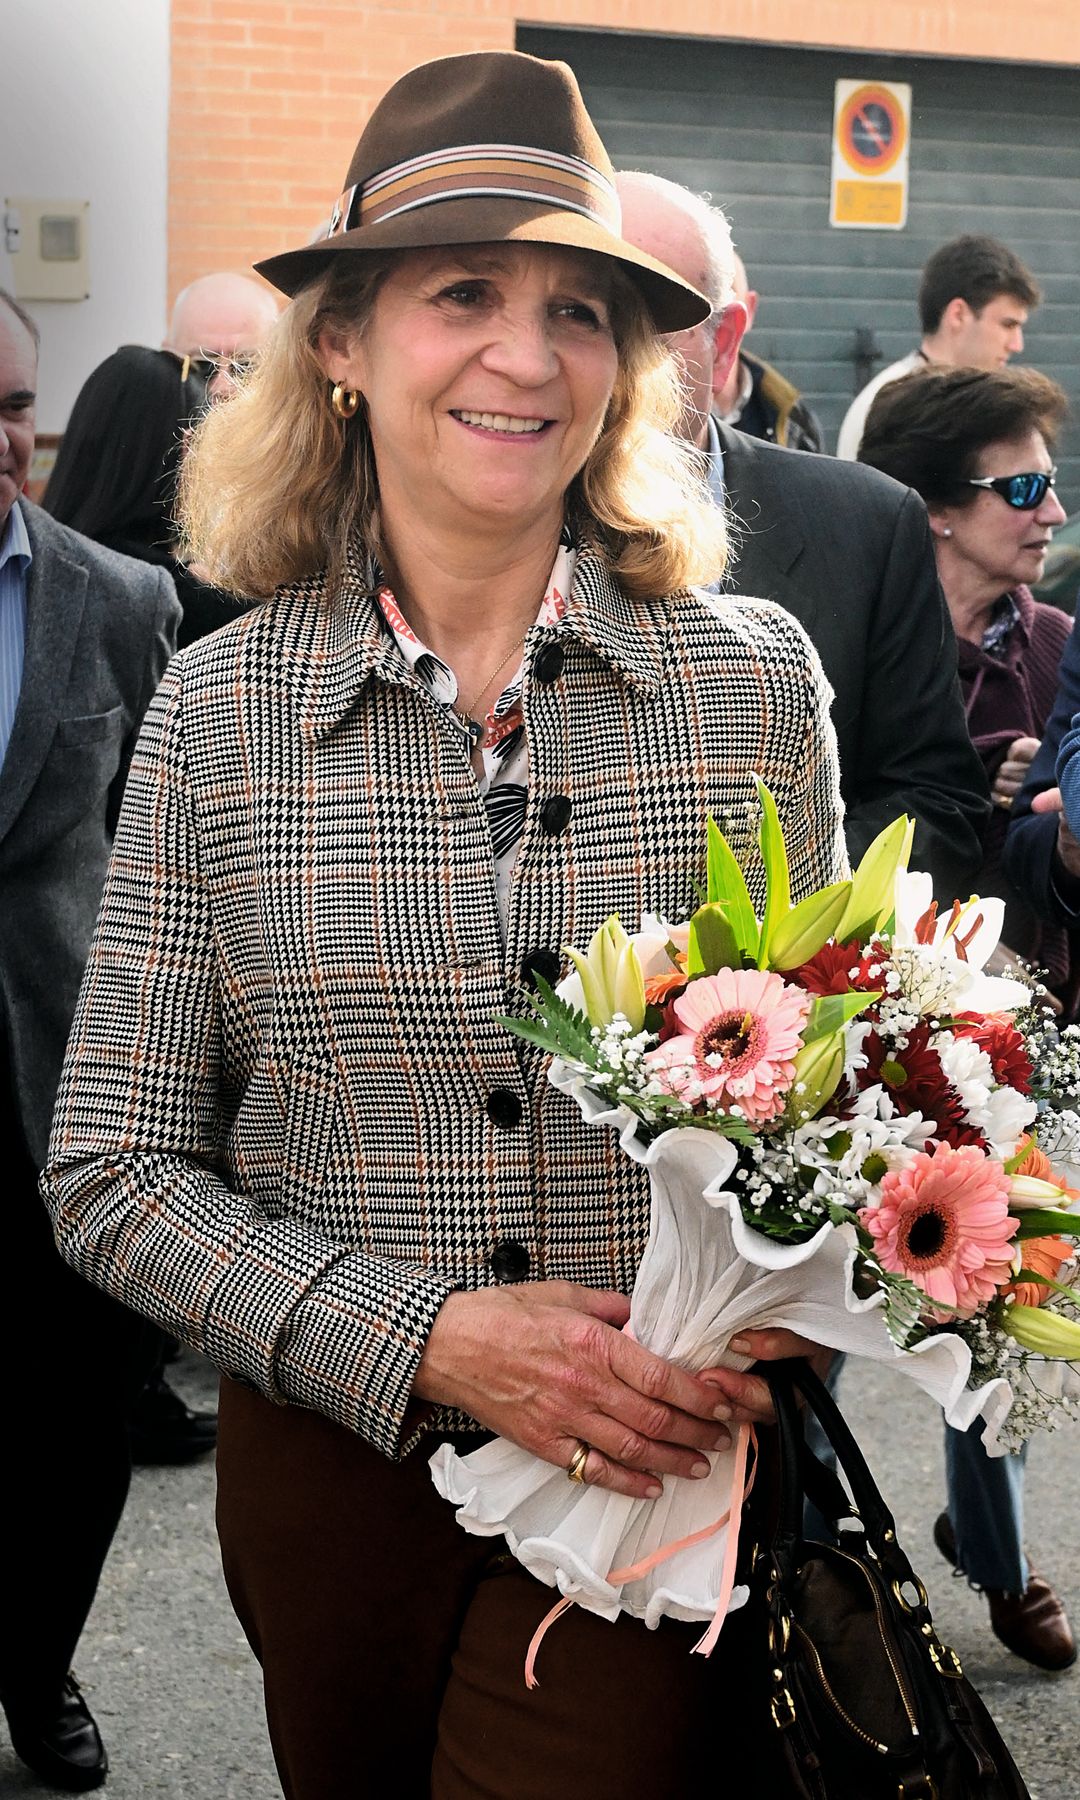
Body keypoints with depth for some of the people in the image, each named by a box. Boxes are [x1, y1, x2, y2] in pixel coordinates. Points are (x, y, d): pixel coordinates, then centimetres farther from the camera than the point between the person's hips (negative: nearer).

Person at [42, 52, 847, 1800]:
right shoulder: (223, 707, -5)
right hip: (332, 1473, 1)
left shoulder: (754, 677, -5)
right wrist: (426, 1337, -18)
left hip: (661, 1476, -1)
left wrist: (762, 1332, -14)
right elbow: (112, 1177, -4)